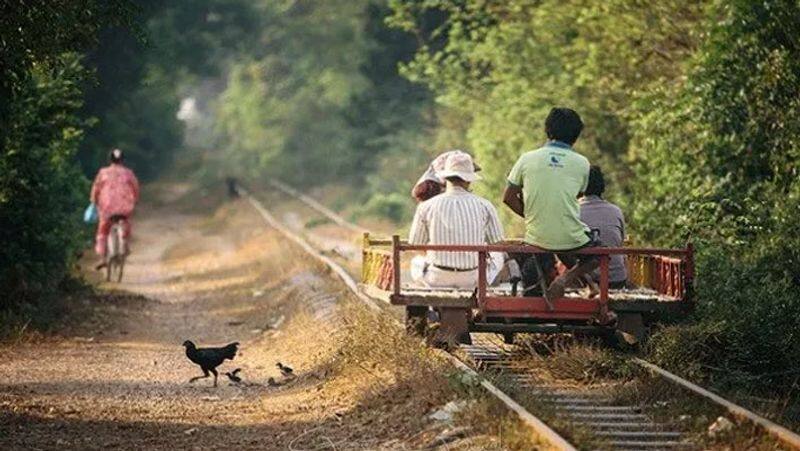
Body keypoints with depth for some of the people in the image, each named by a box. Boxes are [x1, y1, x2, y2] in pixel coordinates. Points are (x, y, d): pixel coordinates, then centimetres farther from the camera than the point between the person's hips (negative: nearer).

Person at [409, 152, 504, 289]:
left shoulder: (426, 207, -6)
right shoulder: (484, 206, -6)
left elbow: (414, 244, 6)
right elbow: (497, 242, 6)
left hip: (436, 280, 0)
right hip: (472, 279, 0)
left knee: (416, 262, 36)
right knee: (497, 259, 34)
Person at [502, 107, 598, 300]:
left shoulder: (527, 159, -2)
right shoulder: (581, 163, -3)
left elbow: (508, 198, 3)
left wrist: (531, 217, 12)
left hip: (537, 238, 3)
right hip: (571, 239, -3)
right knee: (598, 254, 27)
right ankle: (566, 279, 0)